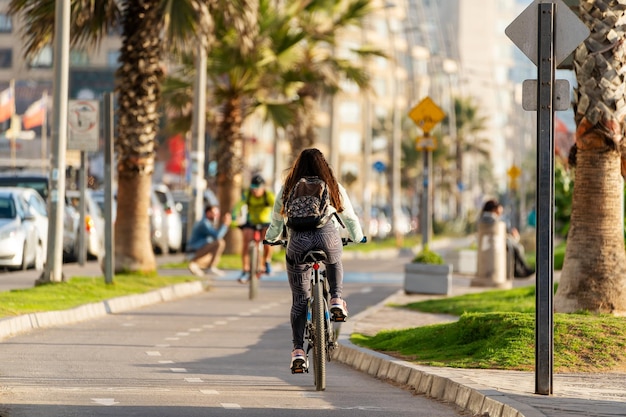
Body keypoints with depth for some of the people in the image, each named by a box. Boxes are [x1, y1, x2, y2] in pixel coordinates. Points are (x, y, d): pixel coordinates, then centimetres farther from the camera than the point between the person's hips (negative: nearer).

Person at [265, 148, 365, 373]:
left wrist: (271, 238, 51)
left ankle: (298, 350, 2)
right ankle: (336, 300, 14)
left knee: (299, 299, 10)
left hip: (298, 240, 0)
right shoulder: (334, 189, 19)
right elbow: (349, 216, 29)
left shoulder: (288, 189, 20)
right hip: (327, 236, 0)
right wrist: (358, 237, 48)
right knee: (334, 263, 37)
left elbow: (276, 220, 31)